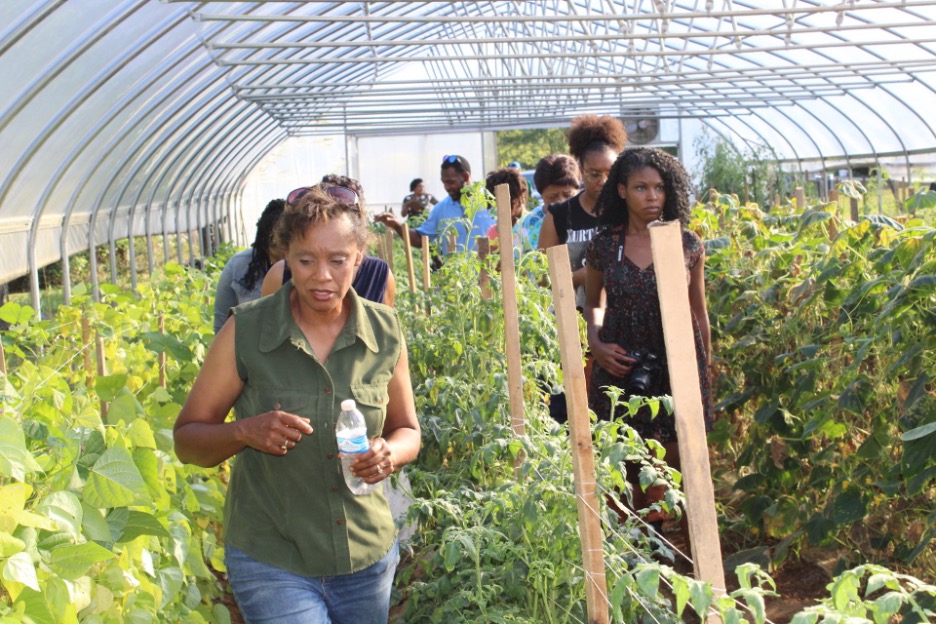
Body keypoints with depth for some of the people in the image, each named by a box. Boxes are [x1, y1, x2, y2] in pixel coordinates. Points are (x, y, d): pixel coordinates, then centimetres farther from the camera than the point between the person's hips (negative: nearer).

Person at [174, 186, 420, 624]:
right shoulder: (245, 332, -9)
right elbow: (186, 440, -3)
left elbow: (407, 430, 11)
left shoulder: (385, 332, -1)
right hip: (272, 564, -3)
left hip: (368, 558, 4)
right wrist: (244, 431, -23)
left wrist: (391, 453, -12)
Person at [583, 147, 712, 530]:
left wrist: (706, 368, 10)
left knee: (676, 465, 1)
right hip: (620, 366, 0)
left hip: (677, 366, 0)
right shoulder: (603, 246, 1)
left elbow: (698, 312, 9)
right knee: (628, 469, 5)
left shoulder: (687, 245, 1)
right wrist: (596, 344, -3)